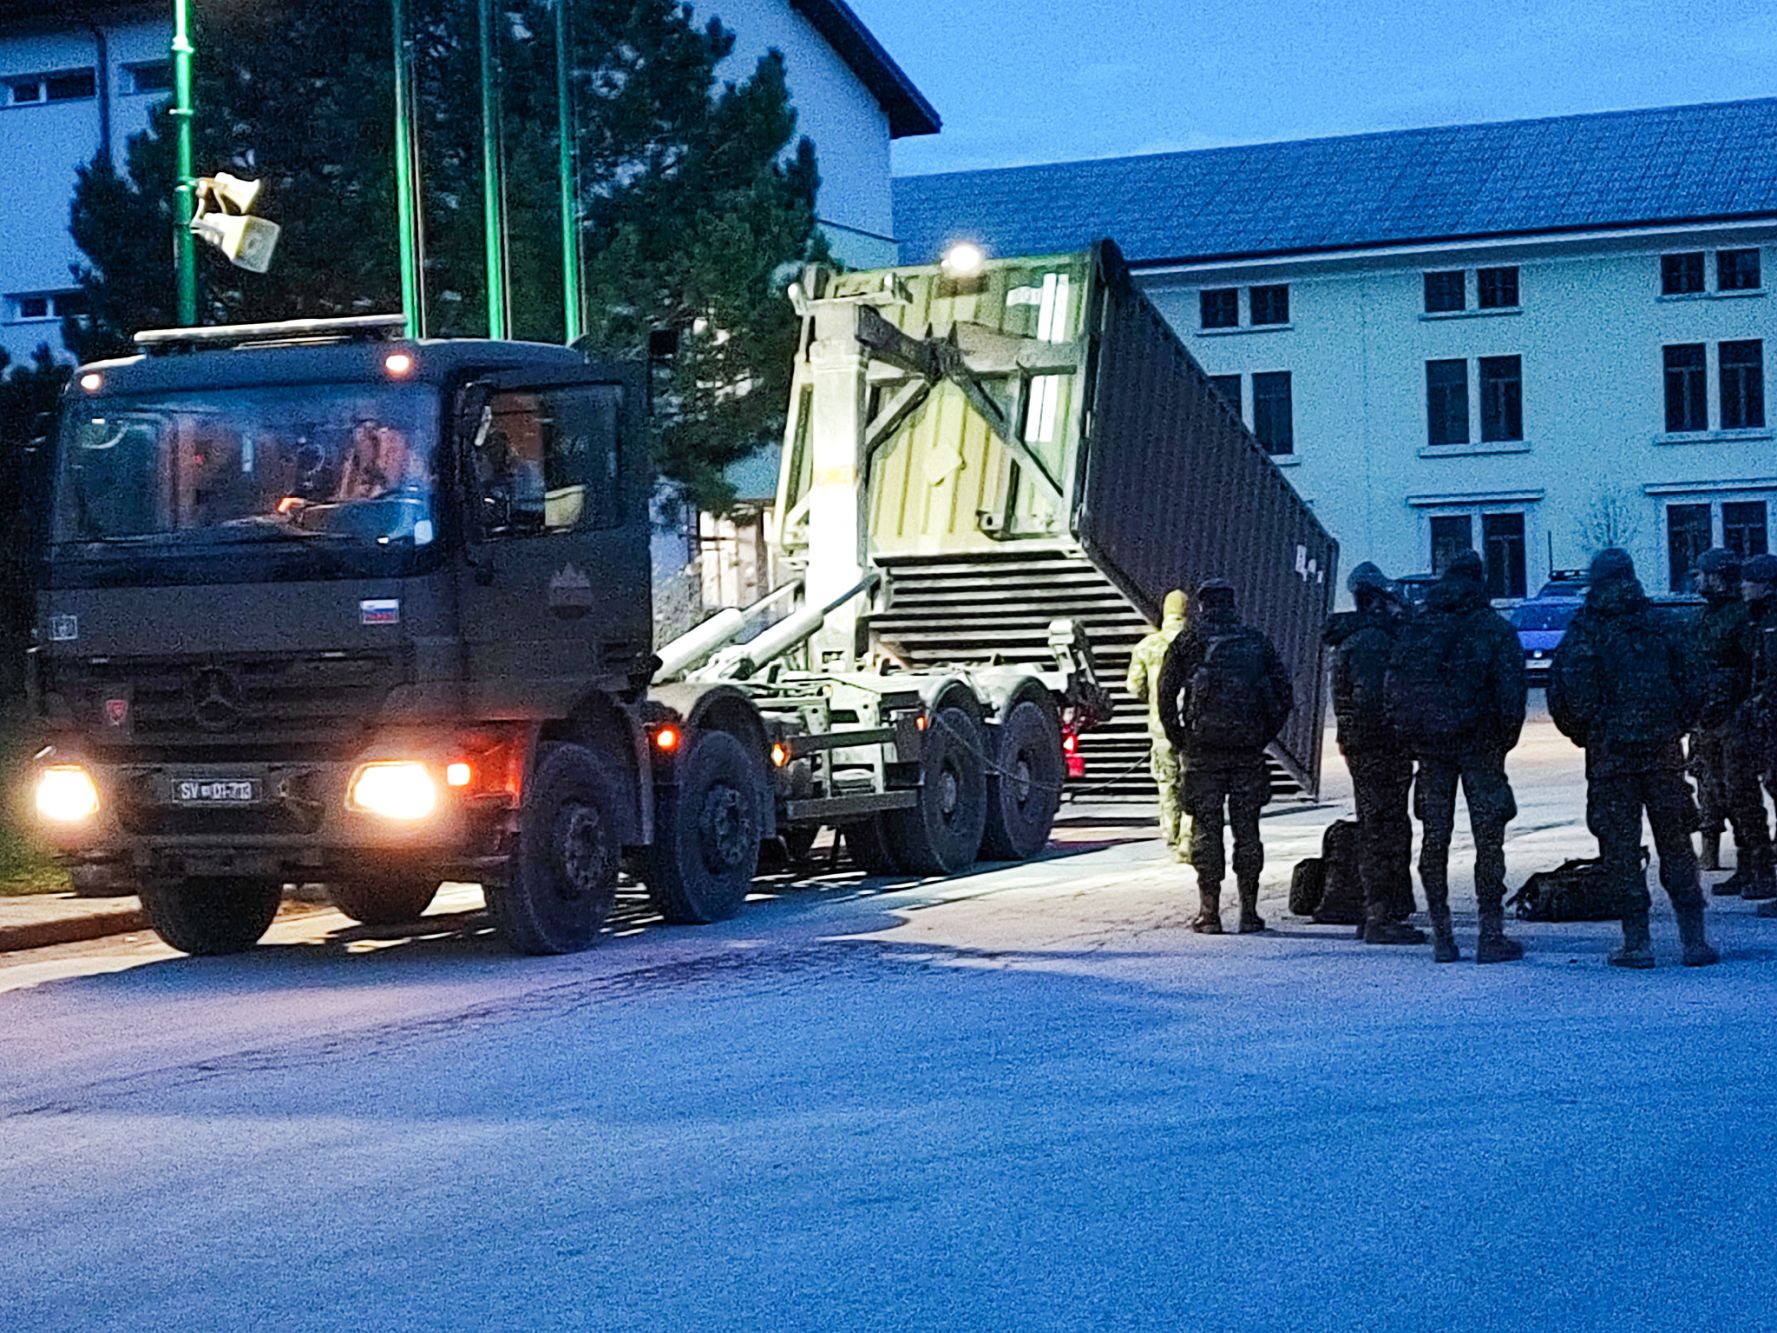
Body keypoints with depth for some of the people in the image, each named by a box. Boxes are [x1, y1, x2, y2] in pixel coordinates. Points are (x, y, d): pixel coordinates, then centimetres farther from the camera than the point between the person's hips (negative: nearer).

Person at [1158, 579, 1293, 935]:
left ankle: (1209, 913, 0)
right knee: (1247, 829, 8)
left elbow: (1166, 695, -2)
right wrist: (1265, 736, 13)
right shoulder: (1256, 641, 10)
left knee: (1206, 829, 2)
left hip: (1203, 748, -2)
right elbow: (1285, 694, 8)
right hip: (1248, 748, 2)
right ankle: (1249, 912, 8)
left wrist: (1178, 740, 6)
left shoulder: (1188, 642, 3)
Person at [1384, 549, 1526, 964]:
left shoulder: (1414, 630, 5)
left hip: (1430, 747, 3)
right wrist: (1506, 738, 3)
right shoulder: (1495, 629, -3)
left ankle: (1442, 935, 8)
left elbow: (1393, 692, 3)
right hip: (1480, 744, -3)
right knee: (1489, 836, 1)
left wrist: (1410, 739, 11)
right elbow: (1511, 690, -8)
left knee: (1434, 837, 7)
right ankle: (1491, 935, -2)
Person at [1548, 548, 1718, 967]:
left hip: (1609, 756, -2)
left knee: (1620, 849, 3)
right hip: (1664, 754, 2)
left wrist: (1585, 735, 8)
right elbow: (1694, 685, 6)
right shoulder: (1659, 629, 6)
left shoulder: (1581, 635, -3)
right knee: (1675, 846, 7)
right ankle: (1694, 940, 4)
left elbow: (1562, 697, -8)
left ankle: (1637, 943, 0)